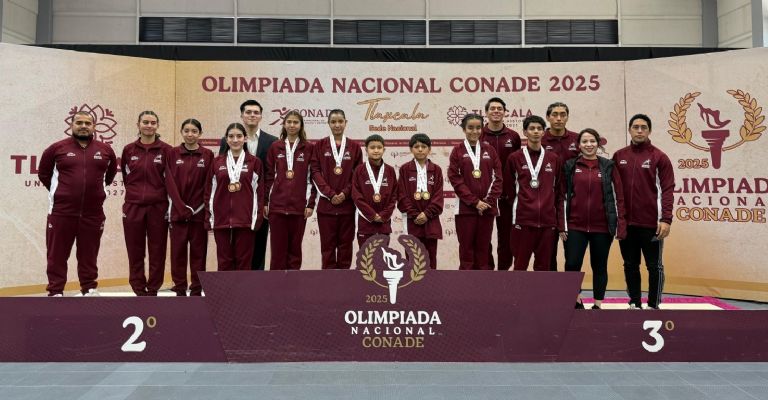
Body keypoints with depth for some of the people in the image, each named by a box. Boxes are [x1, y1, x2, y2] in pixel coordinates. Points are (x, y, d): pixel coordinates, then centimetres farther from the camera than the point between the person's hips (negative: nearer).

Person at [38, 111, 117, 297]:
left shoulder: (105, 150, 5)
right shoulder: (57, 148, 0)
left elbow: (112, 171, 22)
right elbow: (43, 173, 13)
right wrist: (59, 190, 11)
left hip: (93, 212, 2)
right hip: (61, 211, -1)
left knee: (89, 254, 11)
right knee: (57, 254, 3)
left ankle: (90, 289, 22)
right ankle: (55, 291, 12)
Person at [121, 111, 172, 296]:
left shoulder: (165, 150, -1)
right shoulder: (129, 150, 5)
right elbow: (125, 174, 18)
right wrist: (135, 192, 12)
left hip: (158, 207, -2)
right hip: (133, 206, 2)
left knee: (157, 252, 3)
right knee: (135, 252, 5)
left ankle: (153, 290, 15)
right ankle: (139, 290, 16)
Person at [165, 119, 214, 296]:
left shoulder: (208, 155, 3)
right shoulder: (173, 154, 4)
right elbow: (170, 182, -1)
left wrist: (197, 208, -8)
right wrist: (182, 208, -10)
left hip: (199, 211, 0)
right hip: (178, 211, 1)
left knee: (198, 251, 4)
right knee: (178, 250, 4)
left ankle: (196, 290, 13)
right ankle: (180, 289, 14)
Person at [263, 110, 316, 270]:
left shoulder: (309, 148, 4)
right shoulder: (275, 147, 7)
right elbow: (268, 176, 7)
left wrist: (311, 203, -4)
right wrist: (265, 202, 3)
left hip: (299, 206, -1)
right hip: (277, 205, 1)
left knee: (295, 249, 6)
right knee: (277, 249, 2)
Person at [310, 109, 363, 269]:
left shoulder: (354, 146, 6)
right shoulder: (320, 145, 5)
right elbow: (315, 172, -2)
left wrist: (345, 193, -10)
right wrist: (330, 194, -12)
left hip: (347, 204, 1)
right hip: (326, 204, -1)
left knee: (345, 244, 6)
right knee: (327, 245, 3)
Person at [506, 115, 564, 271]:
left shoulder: (554, 159, 8)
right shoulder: (515, 158, 0)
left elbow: (559, 192, 9)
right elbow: (510, 188, 7)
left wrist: (560, 222, 7)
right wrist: (521, 205, 8)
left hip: (548, 221, 2)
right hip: (523, 220, -2)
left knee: (543, 266, 9)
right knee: (520, 265, 4)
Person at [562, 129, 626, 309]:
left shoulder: (608, 166, 3)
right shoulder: (570, 165, 4)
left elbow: (618, 197, 2)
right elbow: (563, 196, 3)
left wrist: (620, 225, -5)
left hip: (602, 226, 0)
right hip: (575, 225, 0)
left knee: (599, 266, 9)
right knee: (572, 265, -4)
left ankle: (598, 305, 22)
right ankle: (577, 301, 19)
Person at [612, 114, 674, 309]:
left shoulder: (659, 157, -2)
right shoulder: (619, 156, 8)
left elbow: (667, 190, -6)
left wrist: (666, 219, -15)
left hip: (651, 223, -3)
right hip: (626, 222, 3)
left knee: (654, 266, 5)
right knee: (630, 265, 11)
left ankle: (653, 307, 14)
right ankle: (634, 303, 24)